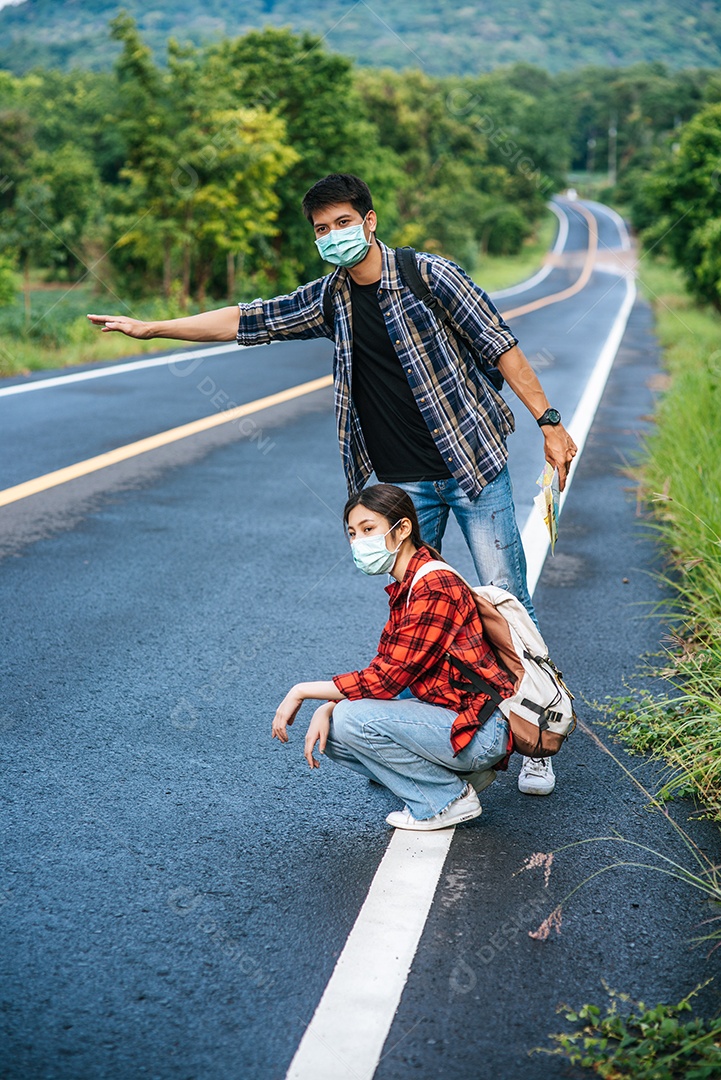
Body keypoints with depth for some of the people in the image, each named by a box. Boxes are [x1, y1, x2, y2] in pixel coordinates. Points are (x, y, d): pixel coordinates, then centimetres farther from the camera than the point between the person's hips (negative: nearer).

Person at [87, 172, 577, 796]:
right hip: (403, 485, 4)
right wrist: (149, 328, 13)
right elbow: (245, 321, 12)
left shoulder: (428, 275, -7)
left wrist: (547, 421, -10)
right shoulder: (327, 300, 7)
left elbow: (499, 344, -5)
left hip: (471, 464, -4)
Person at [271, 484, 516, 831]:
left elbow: (389, 679, -24)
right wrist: (326, 709, -8)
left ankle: (448, 799, -4)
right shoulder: (405, 588, 9)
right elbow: (383, 669, 8)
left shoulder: (435, 588, -21)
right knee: (331, 732, 5)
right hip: (450, 712, 10)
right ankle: (458, 772, 8)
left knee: (352, 719, -21)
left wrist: (302, 691, -16)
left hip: (482, 732, -10)